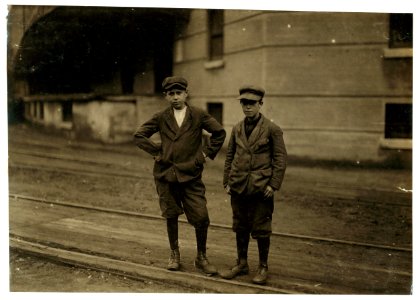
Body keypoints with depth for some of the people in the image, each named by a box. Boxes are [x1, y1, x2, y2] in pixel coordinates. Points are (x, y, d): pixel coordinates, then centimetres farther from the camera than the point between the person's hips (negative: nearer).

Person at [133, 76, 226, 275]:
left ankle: (201, 258, 13)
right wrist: (156, 152, 2)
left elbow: (219, 133, 10)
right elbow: (139, 135, 9)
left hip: (191, 175, -1)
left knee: (201, 218, -5)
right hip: (166, 174, 1)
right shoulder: (161, 118, 4)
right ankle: (174, 255, 27)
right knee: (171, 216, 9)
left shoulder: (199, 116, 2)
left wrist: (207, 153, 4)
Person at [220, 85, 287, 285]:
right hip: (239, 187, 4)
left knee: (261, 229, 3)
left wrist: (274, 185, -11)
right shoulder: (237, 129, 9)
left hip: (261, 188, -4)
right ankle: (242, 264, 25)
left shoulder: (272, 129, -4)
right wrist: (227, 182, 9)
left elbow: (280, 158, -5)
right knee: (241, 227, 12)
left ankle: (263, 267, 16)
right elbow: (230, 156, 15)